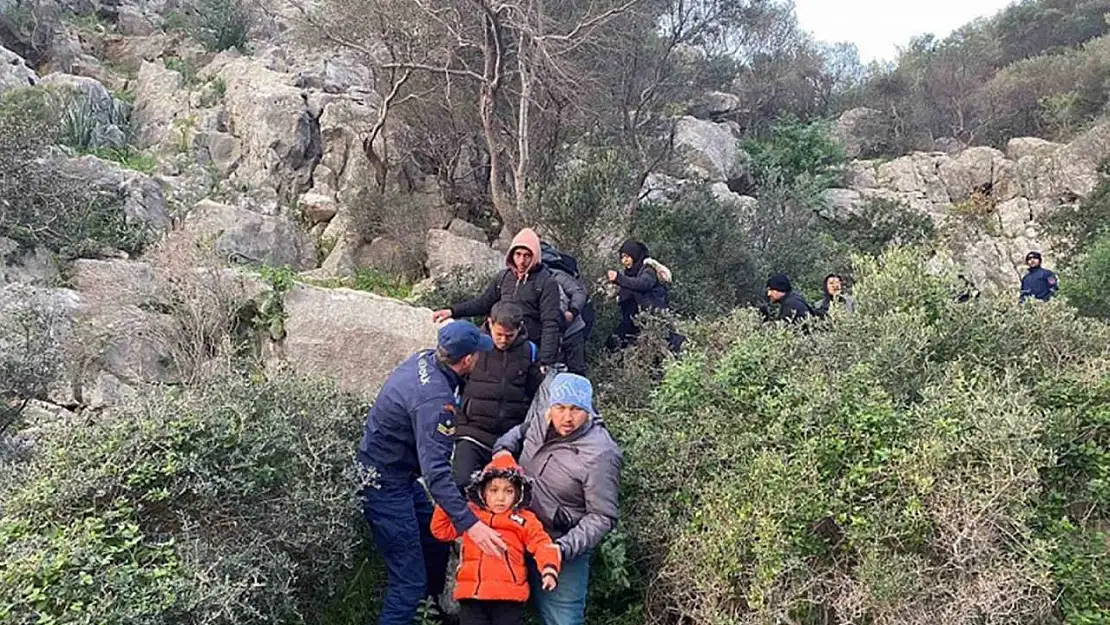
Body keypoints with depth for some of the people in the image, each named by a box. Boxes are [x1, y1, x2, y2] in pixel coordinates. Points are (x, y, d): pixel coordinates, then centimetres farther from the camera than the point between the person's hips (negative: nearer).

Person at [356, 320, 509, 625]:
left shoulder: (424, 358, -5)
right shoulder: (435, 400, -32)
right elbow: (436, 472, -38)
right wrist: (469, 523, -43)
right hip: (384, 483, -10)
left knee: (436, 541, 21)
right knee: (410, 582, -7)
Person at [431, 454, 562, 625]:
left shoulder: (524, 520, 5)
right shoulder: (470, 514, 12)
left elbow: (542, 545, -1)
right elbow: (442, 530, 17)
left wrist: (549, 569, -20)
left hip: (508, 595, -2)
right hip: (472, 593, 2)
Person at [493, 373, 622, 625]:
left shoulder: (600, 455, -23)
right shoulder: (540, 420, -3)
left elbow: (602, 517, -19)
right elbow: (518, 433, 21)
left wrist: (565, 549, -27)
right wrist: (503, 450, 0)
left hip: (563, 549, -7)